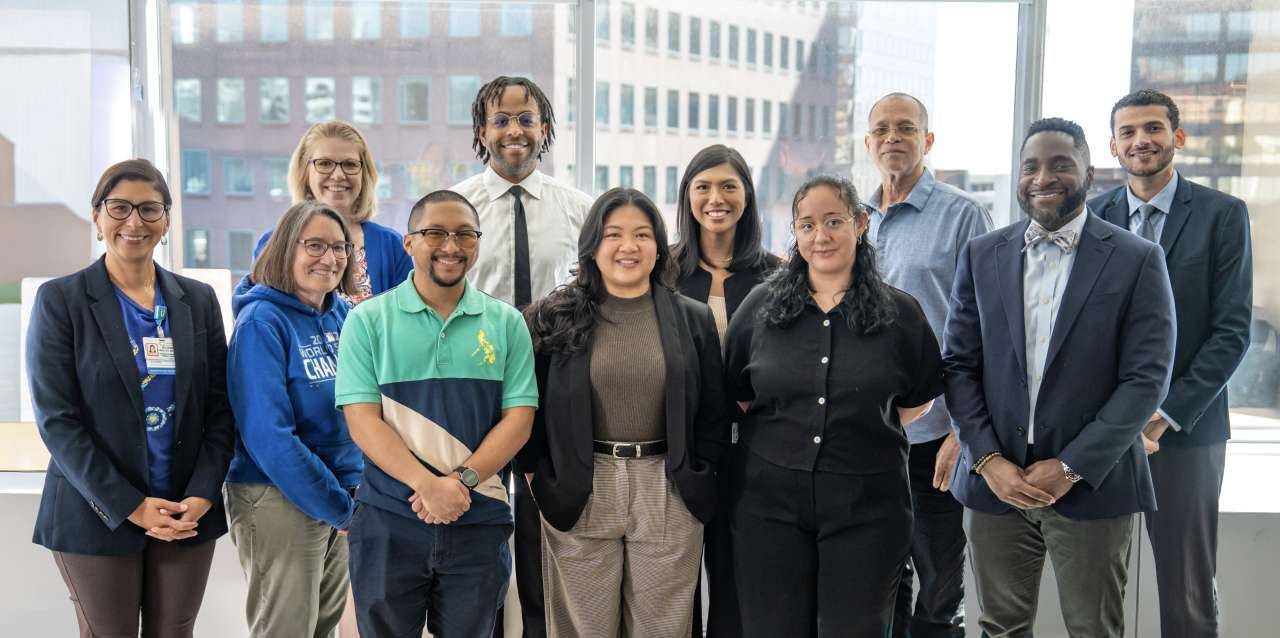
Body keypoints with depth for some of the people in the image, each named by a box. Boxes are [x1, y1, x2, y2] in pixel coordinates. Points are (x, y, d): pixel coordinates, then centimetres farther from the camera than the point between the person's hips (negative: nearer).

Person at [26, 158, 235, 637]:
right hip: (98, 516, -3)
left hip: (189, 513, 3)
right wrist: (129, 506, -14)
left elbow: (219, 409, 5)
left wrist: (202, 495, -8)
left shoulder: (198, 300, 7)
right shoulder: (61, 300, -3)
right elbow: (56, 418, -8)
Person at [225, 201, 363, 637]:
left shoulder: (343, 315, 6)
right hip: (280, 501, -7)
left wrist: (348, 498, -2)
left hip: (343, 497, 7)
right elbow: (268, 436, -20)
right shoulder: (263, 321, -14)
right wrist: (340, 507, -17)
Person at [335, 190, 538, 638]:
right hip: (387, 520, -1)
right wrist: (429, 485, -20)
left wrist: (463, 480, -15)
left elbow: (519, 417, 0)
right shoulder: (368, 320, 0)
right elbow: (362, 420, -7)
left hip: (480, 521, 1)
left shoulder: (506, 323, 5)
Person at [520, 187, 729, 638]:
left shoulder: (694, 318, 5)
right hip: (577, 494, -1)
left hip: (670, 495, 1)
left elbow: (714, 411, 9)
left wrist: (697, 476, 3)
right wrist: (541, 475, 1)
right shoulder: (555, 317, 1)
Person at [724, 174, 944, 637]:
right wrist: (781, 431, 5)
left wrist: (865, 432, 4)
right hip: (770, 502, 1)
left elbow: (919, 401, 12)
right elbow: (733, 393, 12)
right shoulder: (761, 305, 3)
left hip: (868, 507, -1)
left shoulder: (900, 313, 0)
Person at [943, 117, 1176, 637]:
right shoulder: (981, 256, 6)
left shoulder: (1137, 260, -2)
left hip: (1091, 483, -2)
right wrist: (989, 460, -7)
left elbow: (1146, 378, -7)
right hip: (995, 480, 2)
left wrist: (1072, 467, -13)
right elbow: (959, 365, 4)